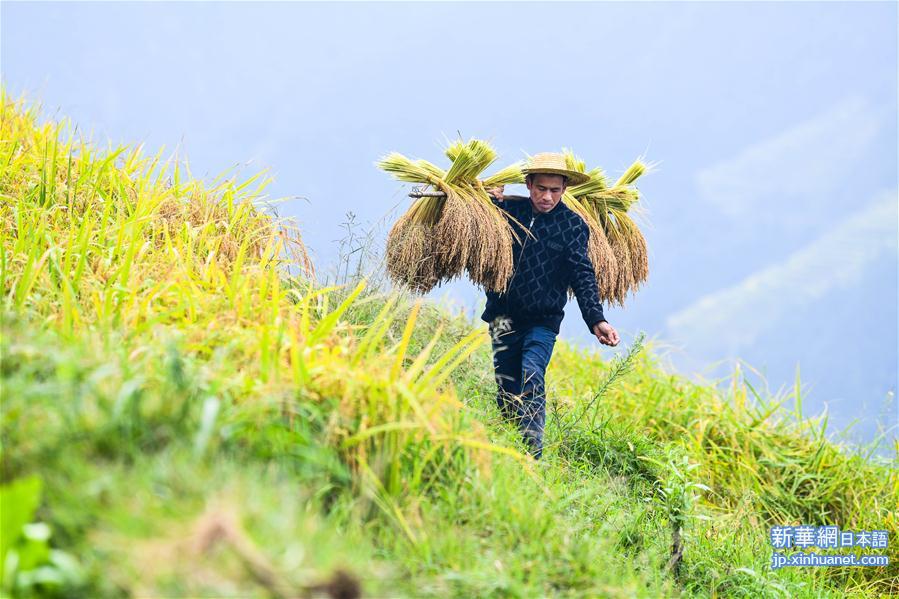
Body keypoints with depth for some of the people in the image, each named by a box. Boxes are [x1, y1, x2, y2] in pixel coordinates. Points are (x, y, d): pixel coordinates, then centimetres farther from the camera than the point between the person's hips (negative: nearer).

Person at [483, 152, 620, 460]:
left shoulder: (572, 224, -3)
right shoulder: (509, 210, 4)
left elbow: (582, 275, -8)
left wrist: (596, 319, -21)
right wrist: (489, 202, -10)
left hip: (543, 321, -3)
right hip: (503, 318, 4)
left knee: (532, 377, -23)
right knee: (506, 391, 7)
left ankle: (532, 453, -29)